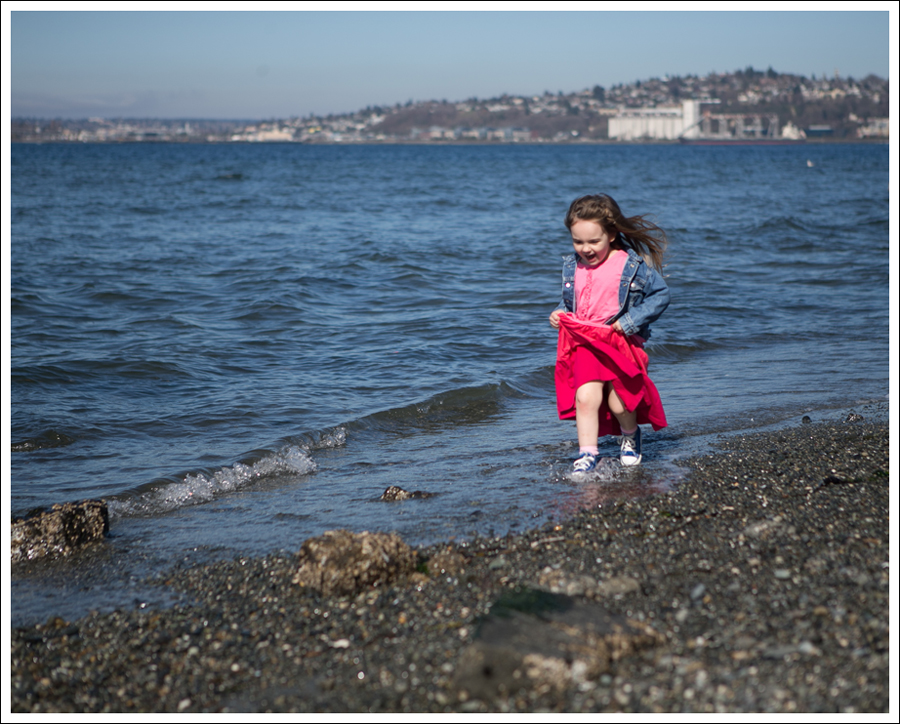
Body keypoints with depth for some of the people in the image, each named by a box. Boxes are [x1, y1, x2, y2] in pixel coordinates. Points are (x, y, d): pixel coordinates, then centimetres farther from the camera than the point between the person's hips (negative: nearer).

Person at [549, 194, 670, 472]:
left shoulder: (632, 266, -9)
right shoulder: (572, 267, 6)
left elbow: (660, 294, -5)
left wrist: (631, 321, -14)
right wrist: (559, 313, -1)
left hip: (623, 342, -3)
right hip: (585, 342, 3)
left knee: (618, 400, -5)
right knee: (585, 396, -14)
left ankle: (630, 434, 28)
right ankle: (587, 453, -8)